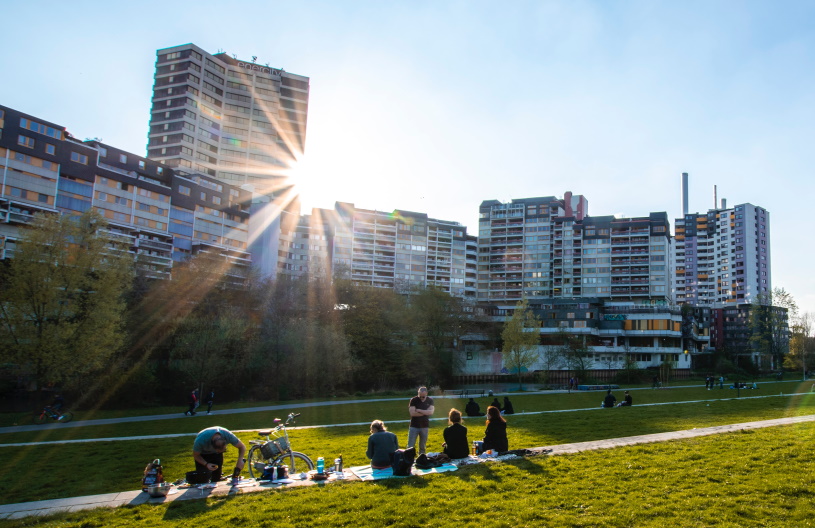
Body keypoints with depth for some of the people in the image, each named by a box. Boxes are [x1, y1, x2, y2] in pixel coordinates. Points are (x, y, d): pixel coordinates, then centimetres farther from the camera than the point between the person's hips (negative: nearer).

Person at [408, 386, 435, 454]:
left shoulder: (430, 400, 1)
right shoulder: (413, 400, -7)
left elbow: (431, 412, -12)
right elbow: (412, 413, -17)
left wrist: (419, 410, -16)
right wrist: (425, 412, -12)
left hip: (425, 426, 2)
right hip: (414, 426, -2)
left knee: (423, 447, 10)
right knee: (410, 447, -2)